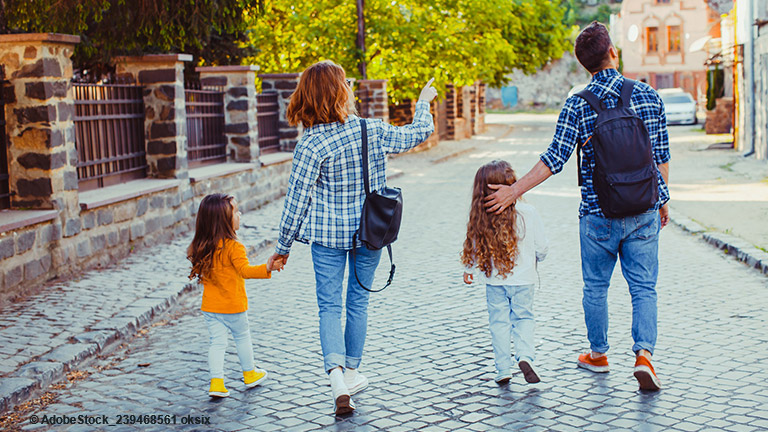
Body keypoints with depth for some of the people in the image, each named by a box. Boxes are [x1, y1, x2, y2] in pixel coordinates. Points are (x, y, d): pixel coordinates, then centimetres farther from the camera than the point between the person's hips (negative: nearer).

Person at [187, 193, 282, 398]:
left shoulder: (202, 248, -1)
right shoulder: (234, 247, -21)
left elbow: (200, 273, 9)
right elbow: (245, 271, -30)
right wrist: (267, 268, -39)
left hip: (210, 306, 4)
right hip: (234, 305, -4)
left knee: (217, 342, 8)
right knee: (242, 337, 15)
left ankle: (216, 382, 1)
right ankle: (249, 374, 32)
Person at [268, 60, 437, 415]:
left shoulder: (311, 145, -17)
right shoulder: (374, 131, -8)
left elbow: (297, 201, -13)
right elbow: (417, 135, 10)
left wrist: (283, 246, -2)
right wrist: (423, 104, 30)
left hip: (328, 234, -3)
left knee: (329, 305, 5)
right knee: (358, 300, 17)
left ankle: (337, 377, -13)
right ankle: (351, 373, 29)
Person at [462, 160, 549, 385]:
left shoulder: (480, 218, -9)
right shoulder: (527, 212, -12)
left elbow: (475, 248, 1)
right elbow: (542, 246, -5)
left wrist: (470, 270, 19)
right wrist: (535, 259, 17)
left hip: (494, 280, 1)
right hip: (523, 278, -1)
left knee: (499, 322, 11)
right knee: (523, 317, 14)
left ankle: (503, 369, 11)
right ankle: (525, 355, -8)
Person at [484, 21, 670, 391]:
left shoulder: (578, 104, -8)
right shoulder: (647, 96, 0)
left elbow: (555, 158, -13)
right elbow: (661, 156, 5)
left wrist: (514, 190, -8)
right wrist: (662, 199, 18)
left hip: (598, 212, -1)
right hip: (644, 209, 1)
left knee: (596, 286, 15)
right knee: (643, 287, 8)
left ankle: (598, 354, 29)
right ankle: (643, 354, -7)